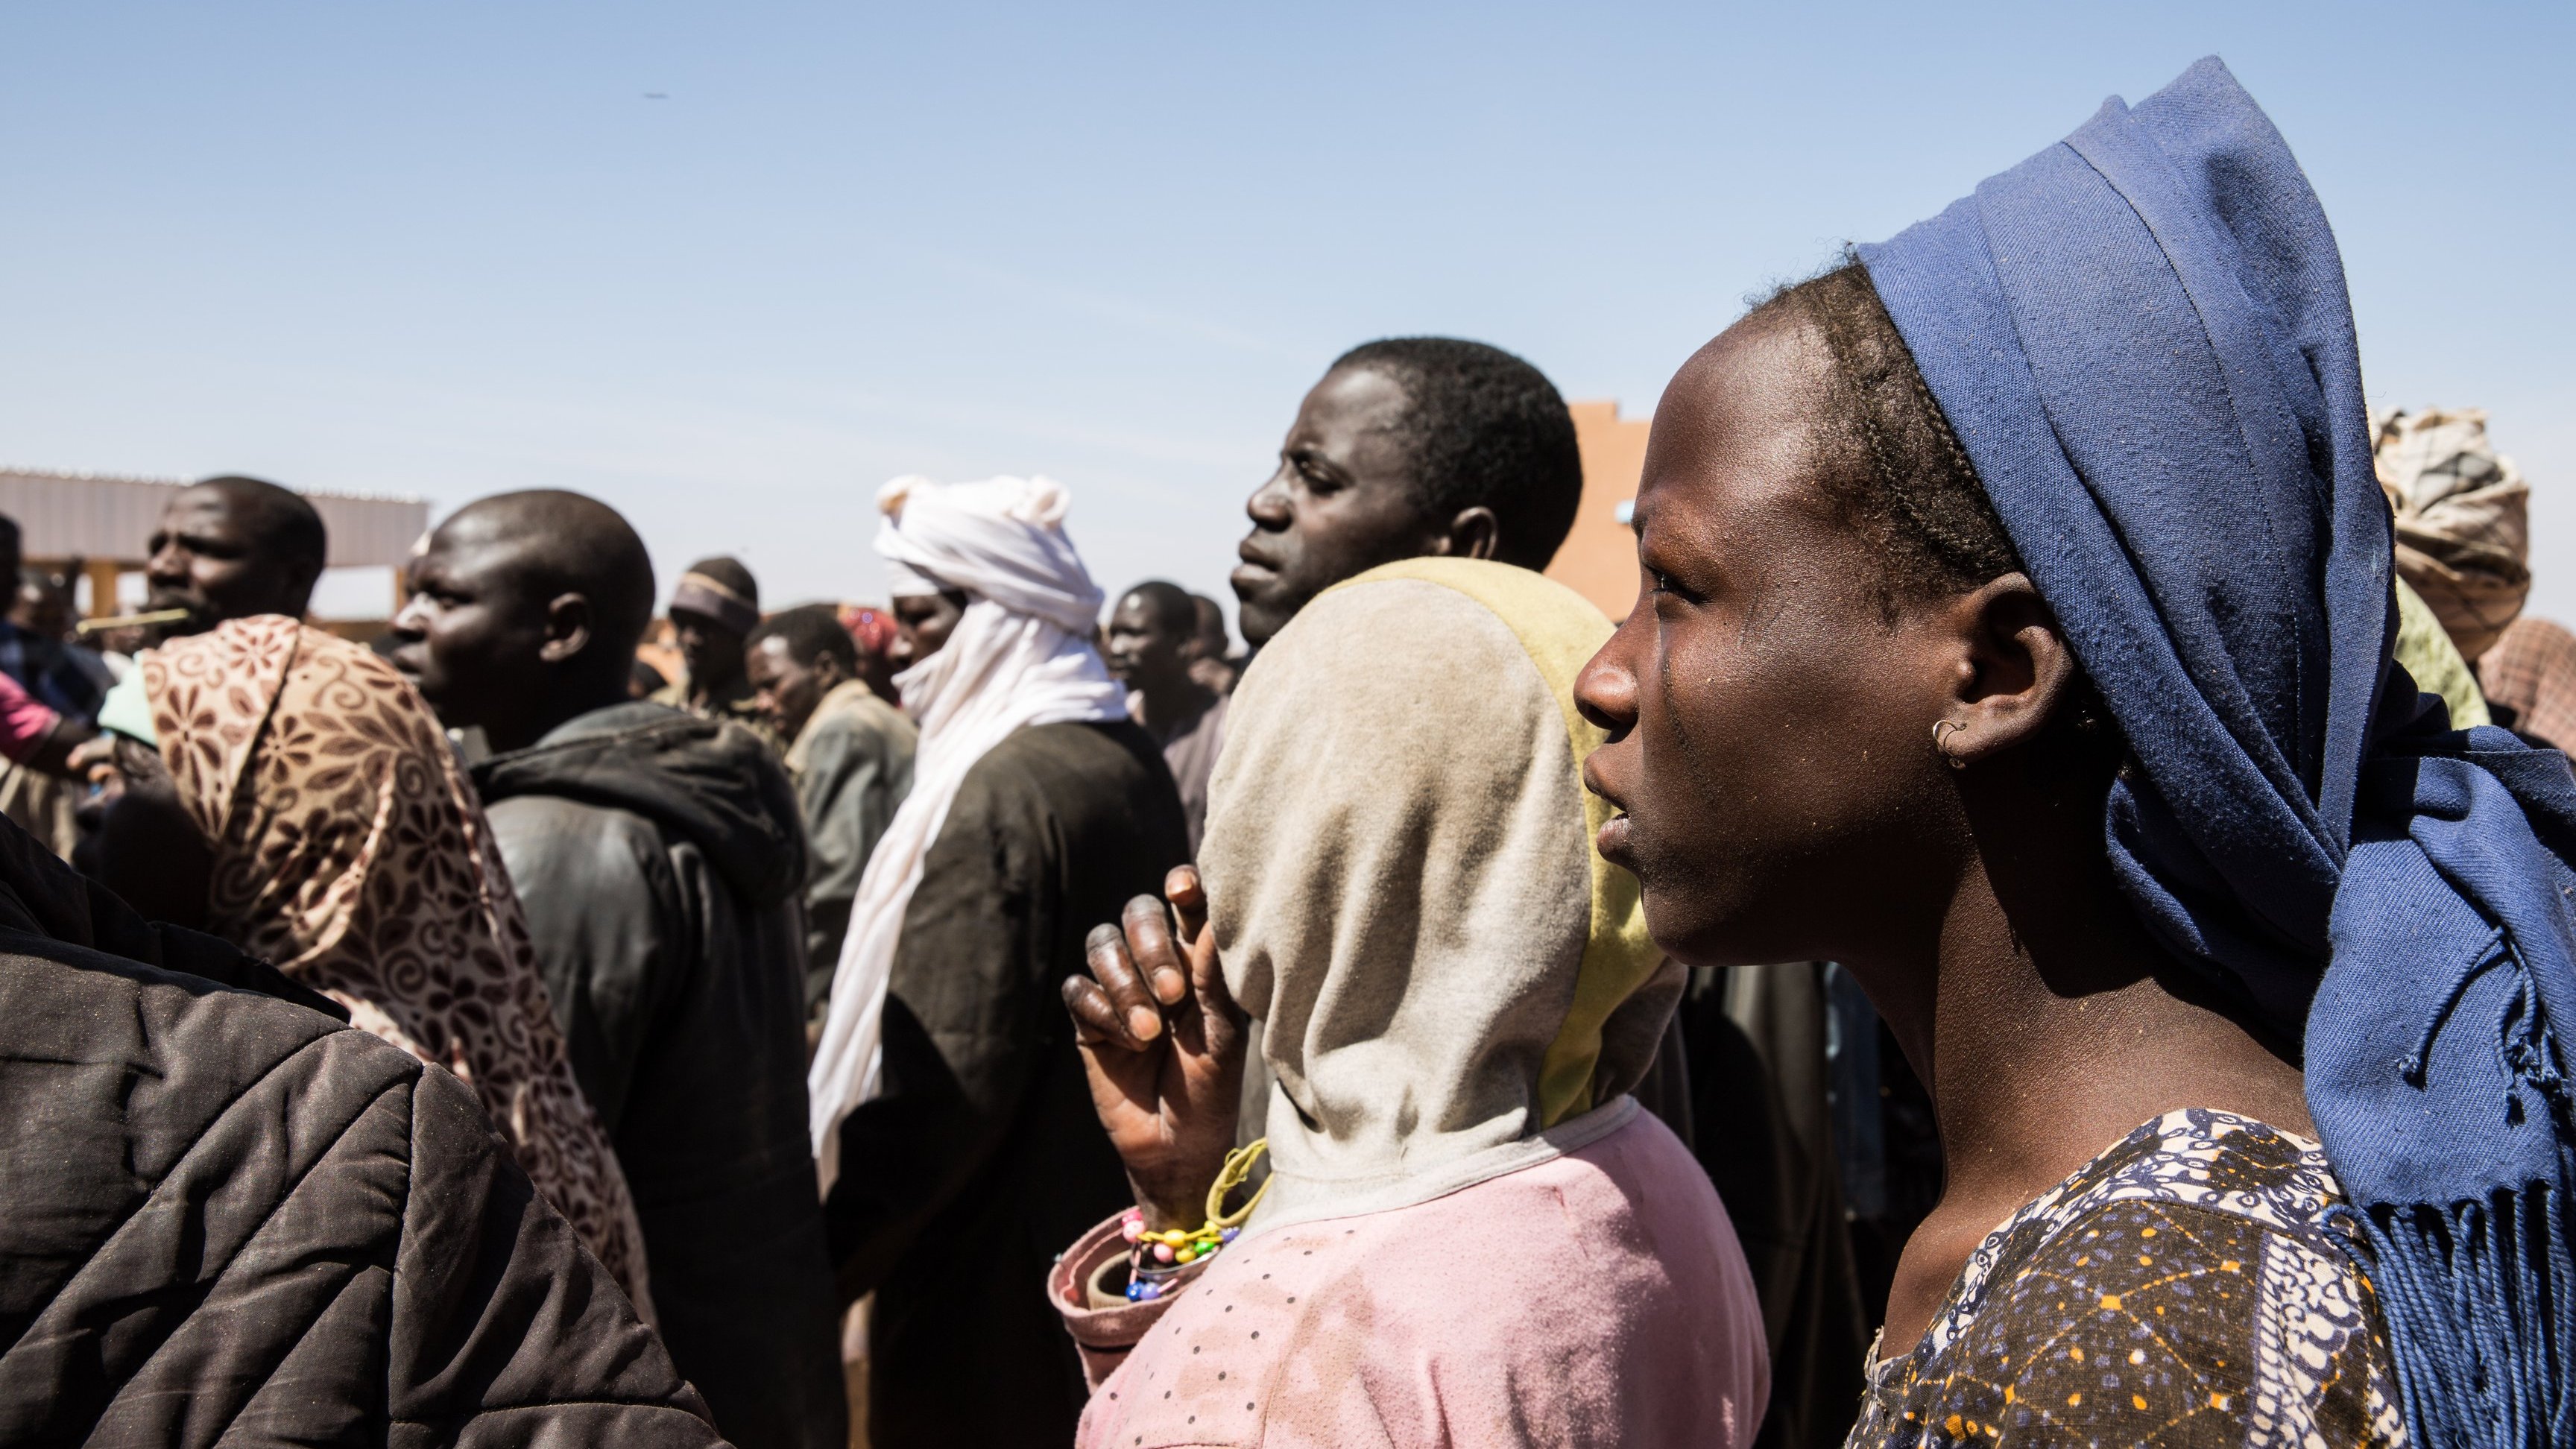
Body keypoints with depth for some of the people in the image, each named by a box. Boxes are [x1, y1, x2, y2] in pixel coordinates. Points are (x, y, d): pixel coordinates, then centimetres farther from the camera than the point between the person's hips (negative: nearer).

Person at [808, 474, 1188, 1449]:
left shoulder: (1004, 792, -20)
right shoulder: (1129, 761, 8)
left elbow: (947, 1085, -24)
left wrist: (833, 1260, -16)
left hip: (997, 1265, -9)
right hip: (1109, 1224, 9)